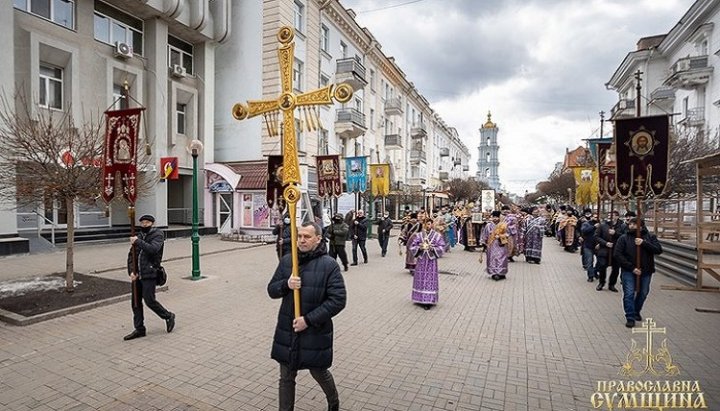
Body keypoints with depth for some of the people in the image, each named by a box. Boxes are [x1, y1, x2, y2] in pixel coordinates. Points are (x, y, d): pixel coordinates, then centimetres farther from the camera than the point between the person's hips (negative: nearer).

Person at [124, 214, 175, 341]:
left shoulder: (158, 235, -4)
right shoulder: (139, 237, 15)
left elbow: (153, 249, -22)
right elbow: (131, 255, 12)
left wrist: (138, 242, -19)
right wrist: (131, 271, -1)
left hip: (149, 274, -7)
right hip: (137, 275, 7)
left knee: (149, 300, -7)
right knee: (135, 302, 9)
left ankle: (168, 317, 15)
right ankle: (139, 329, 22)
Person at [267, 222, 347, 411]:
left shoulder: (329, 265, -13)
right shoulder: (286, 261, 0)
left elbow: (338, 300, -16)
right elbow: (271, 290, 5)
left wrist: (309, 320, -19)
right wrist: (286, 284, -18)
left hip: (315, 332, -3)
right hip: (287, 331, 3)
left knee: (319, 373, 18)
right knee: (286, 377, 14)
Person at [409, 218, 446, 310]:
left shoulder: (437, 235, -2)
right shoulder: (418, 235, 2)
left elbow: (442, 247, -3)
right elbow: (412, 246, 3)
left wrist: (432, 248, -18)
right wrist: (419, 248, -15)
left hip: (431, 260, -2)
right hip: (421, 260, 2)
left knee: (430, 280, -1)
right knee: (420, 279, 5)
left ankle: (429, 301, 6)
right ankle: (420, 299, 19)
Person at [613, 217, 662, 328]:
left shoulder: (650, 236, 1)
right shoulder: (624, 238, -5)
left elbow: (659, 250, -11)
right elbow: (617, 254, -11)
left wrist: (644, 243, -25)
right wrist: (632, 268, -16)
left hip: (646, 271, 3)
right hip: (628, 271, -2)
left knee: (643, 293, 16)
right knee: (629, 294, -5)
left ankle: (636, 312, 38)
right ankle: (630, 318, 4)